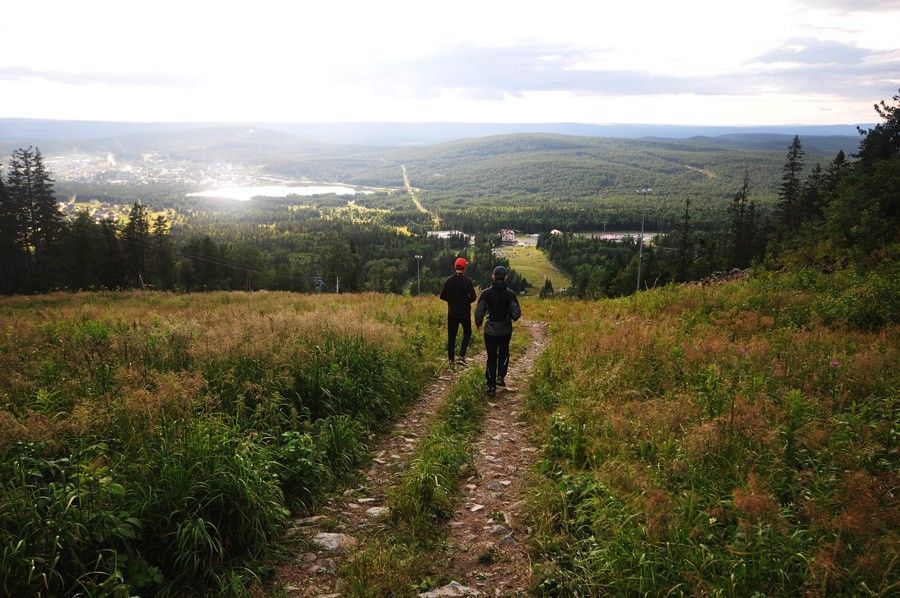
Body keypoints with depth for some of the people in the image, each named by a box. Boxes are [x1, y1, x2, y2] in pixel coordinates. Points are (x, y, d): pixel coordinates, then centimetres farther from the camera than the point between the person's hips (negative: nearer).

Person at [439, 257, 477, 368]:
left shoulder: (448, 280, -2)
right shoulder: (467, 281, -11)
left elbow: (442, 296, 0)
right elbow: (473, 297, -14)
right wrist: (466, 301, 7)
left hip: (452, 313, 2)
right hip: (465, 313, -2)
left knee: (451, 336, 10)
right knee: (467, 333, 16)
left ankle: (451, 360, 10)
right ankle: (462, 356, 1)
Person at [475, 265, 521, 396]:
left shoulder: (486, 293, -10)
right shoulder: (510, 294, -10)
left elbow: (479, 312, -10)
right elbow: (517, 313, -10)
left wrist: (478, 324, 10)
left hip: (490, 330, 0)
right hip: (505, 330, 1)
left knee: (491, 357, 9)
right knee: (504, 353, 25)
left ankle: (491, 386, 8)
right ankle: (500, 377, 14)